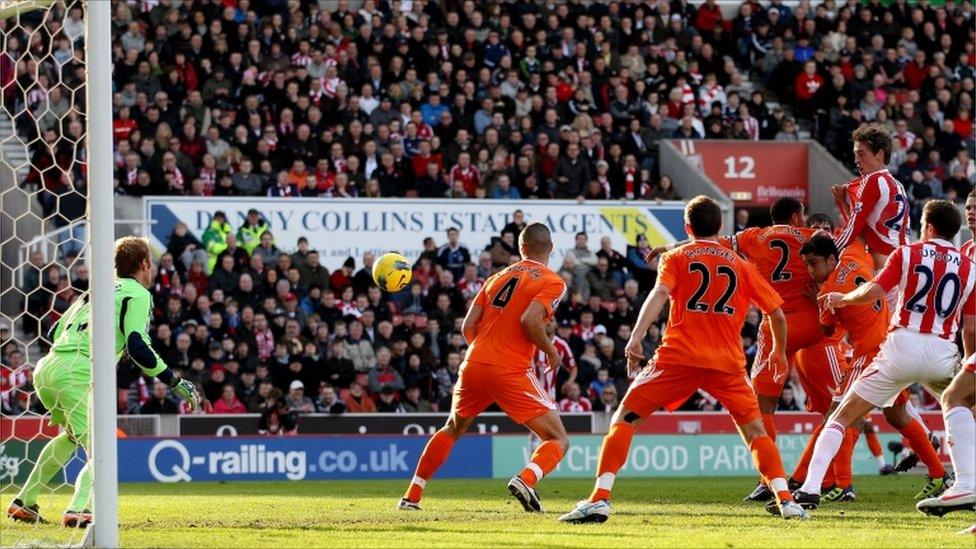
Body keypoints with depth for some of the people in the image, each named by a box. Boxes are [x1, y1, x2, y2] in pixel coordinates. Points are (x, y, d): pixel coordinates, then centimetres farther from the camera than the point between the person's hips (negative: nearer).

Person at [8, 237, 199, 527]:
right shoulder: (137, 294, 4)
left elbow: (54, 332, 26)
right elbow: (137, 345, -11)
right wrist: (175, 382, -6)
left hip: (45, 369, 8)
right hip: (77, 374, -8)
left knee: (72, 434, 31)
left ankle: (23, 502, 31)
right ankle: (78, 510, -35)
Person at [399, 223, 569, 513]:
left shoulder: (499, 276, 17)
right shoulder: (553, 282, -1)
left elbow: (468, 326, 12)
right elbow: (529, 320, -18)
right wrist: (550, 350, -2)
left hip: (473, 366, 6)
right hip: (510, 371, -6)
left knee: (452, 430, 30)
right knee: (558, 440, 0)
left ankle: (411, 497, 29)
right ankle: (525, 480, -30)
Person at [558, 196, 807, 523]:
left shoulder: (676, 258, 10)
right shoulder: (742, 265, 17)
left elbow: (660, 293, -9)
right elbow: (777, 314, 17)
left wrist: (636, 336, -16)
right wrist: (779, 352, 34)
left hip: (678, 357, -2)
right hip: (727, 361, 2)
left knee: (625, 419, 5)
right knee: (754, 429, 17)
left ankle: (599, 499, -9)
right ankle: (785, 501, 3)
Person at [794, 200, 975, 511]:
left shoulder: (907, 254, 4)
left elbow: (873, 292, -8)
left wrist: (842, 299, 10)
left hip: (903, 346, -1)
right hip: (944, 354, 1)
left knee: (842, 418, 6)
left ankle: (810, 488, -7)